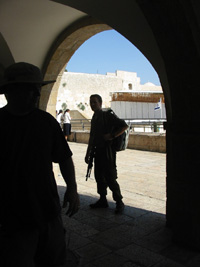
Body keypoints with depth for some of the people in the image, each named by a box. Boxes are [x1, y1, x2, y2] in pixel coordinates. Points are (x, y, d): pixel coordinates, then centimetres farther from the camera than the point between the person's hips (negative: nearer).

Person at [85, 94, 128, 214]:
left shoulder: (108, 116, -8)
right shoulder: (94, 118, 15)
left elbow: (124, 126, -13)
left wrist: (112, 136, -18)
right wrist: (88, 153, 20)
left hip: (107, 151, -8)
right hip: (98, 151, 8)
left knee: (110, 178, -6)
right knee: (99, 176, 12)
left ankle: (119, 202, 8)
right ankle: (103, 200, 26)